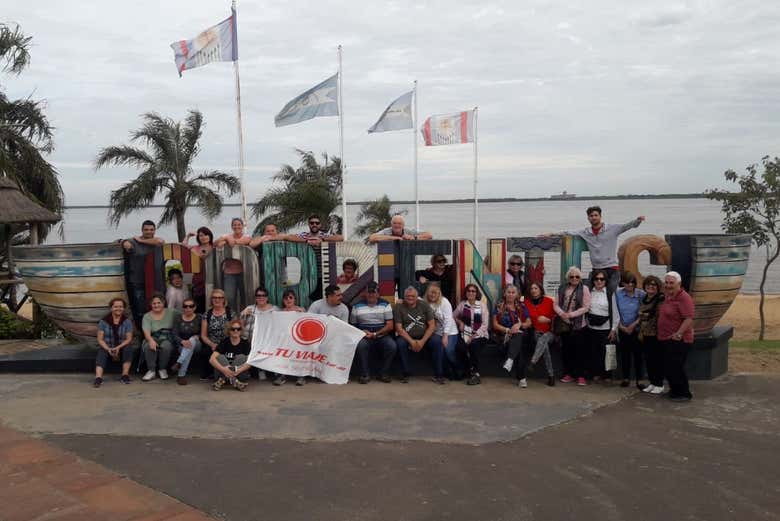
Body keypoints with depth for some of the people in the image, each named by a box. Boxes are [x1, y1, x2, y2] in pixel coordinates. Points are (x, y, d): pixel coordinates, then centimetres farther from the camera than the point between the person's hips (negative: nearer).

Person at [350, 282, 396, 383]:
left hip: (382, 335, 0)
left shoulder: (385, 304, 6)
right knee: (361, 345, -34)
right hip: (365, 336, 0)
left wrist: (375, 334, -12)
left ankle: (384, 373, -10)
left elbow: (390, 326, 0)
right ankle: (365, 374, -18)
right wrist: (361, 332, -11)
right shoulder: (357, 306, 7)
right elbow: (352, 325, 11)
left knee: (392, 346, -30)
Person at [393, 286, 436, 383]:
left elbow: (432, 325, -3)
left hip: (424, 336, 1)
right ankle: (406, 373, -15)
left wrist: (422, 341, -15)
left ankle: (437, 374, -13)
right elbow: (399, 328, -9)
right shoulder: (398, 307, -3)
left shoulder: (424, 306, 2)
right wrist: (411, 342, -20)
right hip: (407, 336, -1)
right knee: (400, 343, -32)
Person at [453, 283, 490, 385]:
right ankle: (473, 372, -11)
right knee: (461, 347, -28)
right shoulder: (462, 304, 8)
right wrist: (460, 322, 0)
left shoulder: (482, 304, 0)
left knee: (474, 345, -33)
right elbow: (453, 316, 20)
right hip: (466, 334, 2)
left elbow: (485, 324, -4)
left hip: (480, 334, -2)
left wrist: (474, 336, -12)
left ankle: (475, 374, -20)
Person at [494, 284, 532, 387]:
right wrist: (508, 330, -12)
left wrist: (520, 324, -11)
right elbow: (495, 324, 3)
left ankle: (509, 360, -58)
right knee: (518, 347, -33)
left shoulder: (521, 306, 14)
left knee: (517, 337, -37)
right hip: (504, 335, -1)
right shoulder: (499, 306, 9)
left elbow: (529, 323, 11)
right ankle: (522, 378, -37)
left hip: (520, 334, 1)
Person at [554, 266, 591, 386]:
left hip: (578, 324, -4)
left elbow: (586, 307, -8)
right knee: (566, 349, 8)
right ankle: (568, 374, 18)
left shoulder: (584, 289, -2)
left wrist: (571, 314, -14)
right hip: (564, 324, 4)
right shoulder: (562, 288, 9)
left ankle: (580, 376, 4)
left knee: (579, 350, -3)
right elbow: (556, 304, 7)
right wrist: (561, 313, -13)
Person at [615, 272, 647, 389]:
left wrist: (633, 325, -11)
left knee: (638, 354, 0)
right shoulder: (618, 293, -3)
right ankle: (626, 378, 19)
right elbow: (615, 312, 1)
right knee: (625, 354, 8)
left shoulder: (641, 294, -7)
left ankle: (639, 380, 7)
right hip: (623, 329, 1)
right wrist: (621, 326, -6)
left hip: (637, 329, -1)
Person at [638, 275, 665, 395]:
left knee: (658, 359, 0)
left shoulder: (661, 299, -12)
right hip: (646, 335, 8)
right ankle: (652, 383, 23)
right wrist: (641, 332, 17)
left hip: (656, 335, -7)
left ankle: (659, 385, 11)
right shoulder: (644, 299, 13)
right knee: (649, 359, 12)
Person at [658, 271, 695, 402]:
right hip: (666, 340, 9)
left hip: (678, 341, -9)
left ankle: (684, 394, 9)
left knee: (675, 368, -5)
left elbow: (689, 319, -24)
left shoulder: (683, 298, -17)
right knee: (668, 368, 16)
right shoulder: (667, 296, 11)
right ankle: (675, 390, 30)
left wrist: (678, 334, -30)